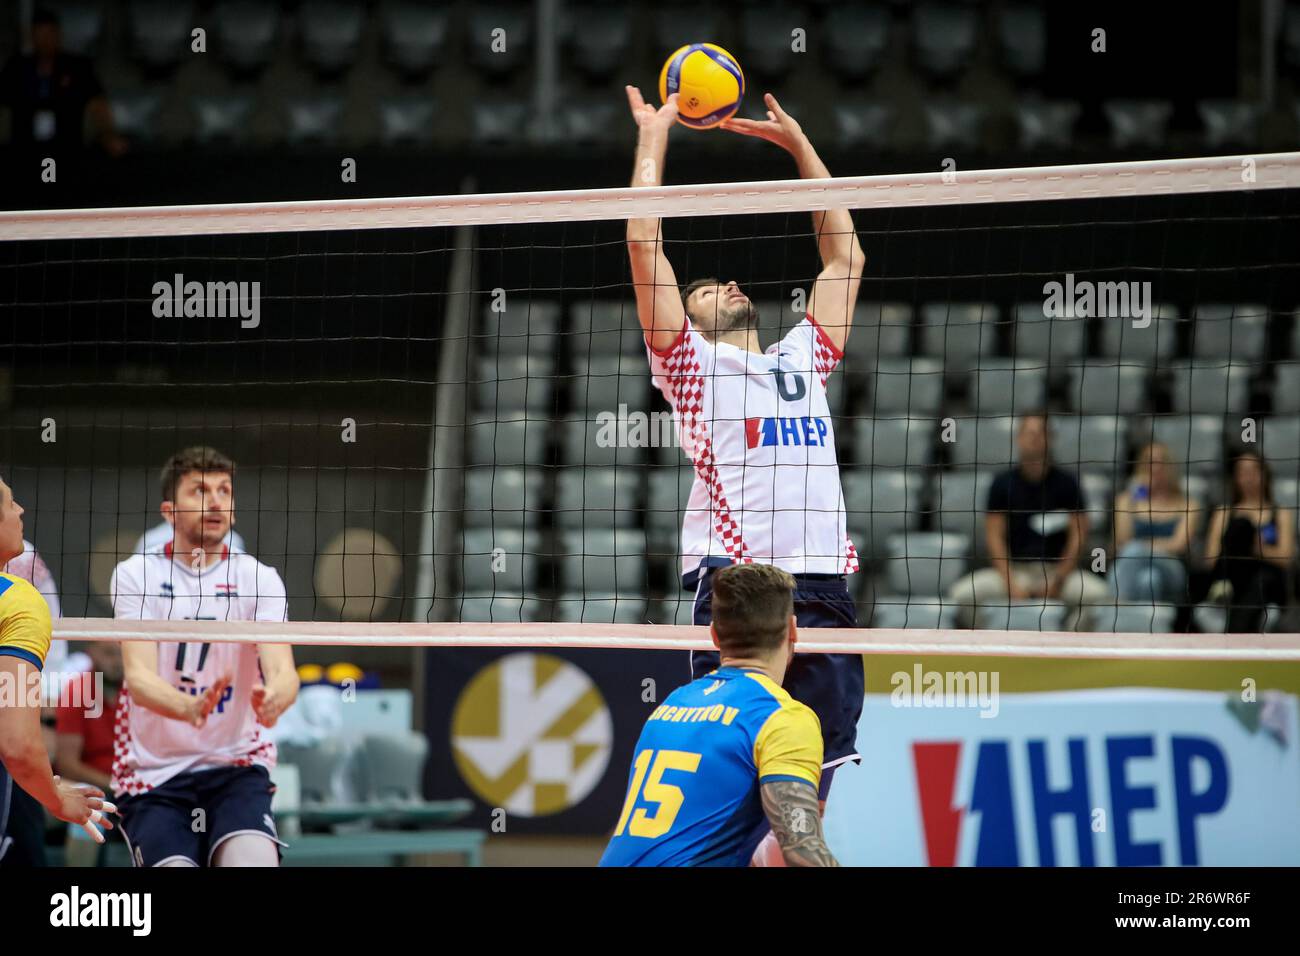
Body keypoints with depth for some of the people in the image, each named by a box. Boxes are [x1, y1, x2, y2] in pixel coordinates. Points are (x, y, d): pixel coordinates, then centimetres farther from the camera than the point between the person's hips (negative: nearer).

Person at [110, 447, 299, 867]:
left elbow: (282, 669, -12)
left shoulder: (258, 578, 2)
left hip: (235, 765, 1)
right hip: (153, 772, 0)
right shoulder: (136, 574, -2)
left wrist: (275, 697, -38)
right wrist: (188, 707, -38)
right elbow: (139, 676, -15)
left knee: (256, 863, -26)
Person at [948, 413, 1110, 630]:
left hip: (1058, 569, -1)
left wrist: (1057, 582, -9)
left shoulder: (1065, 483, 1)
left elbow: (1077, 536, 0)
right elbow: (994, 536, 0)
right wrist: (1011, 583, -12)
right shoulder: (1003, 484, 3)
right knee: (962, 594, -25)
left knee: (1099, 593, -30)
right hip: (1012, 569, 1)